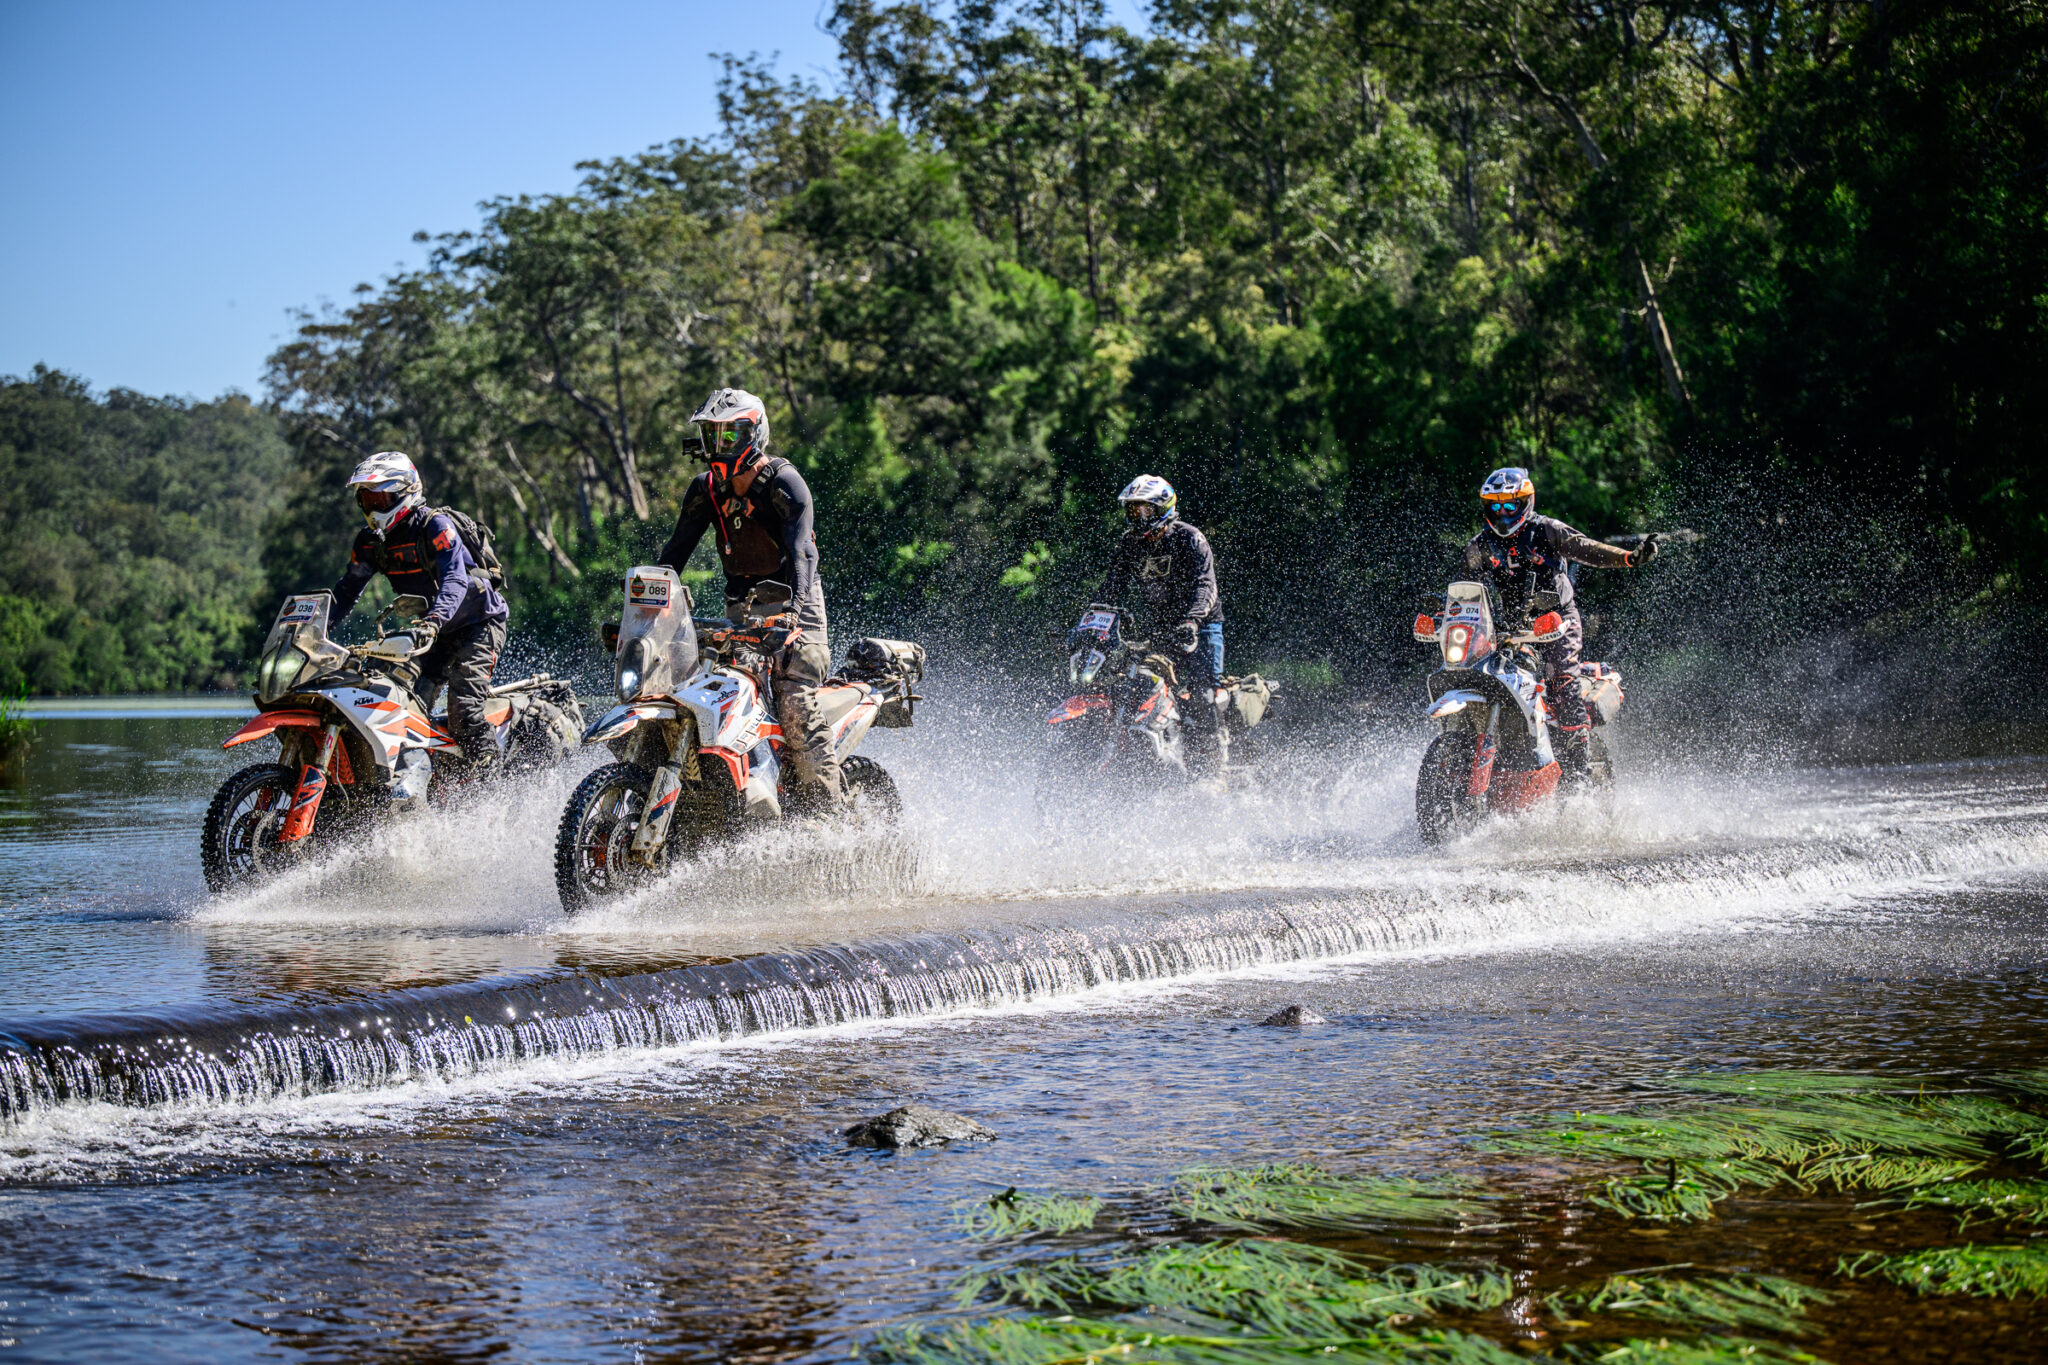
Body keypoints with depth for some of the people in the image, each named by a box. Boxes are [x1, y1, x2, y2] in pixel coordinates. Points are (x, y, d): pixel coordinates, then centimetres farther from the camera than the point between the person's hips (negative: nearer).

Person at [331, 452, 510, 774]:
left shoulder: (435, 525, -20)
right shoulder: (371, 541, 2)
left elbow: (455, 580, -33)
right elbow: (347, 590, 8)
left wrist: (432, 622, -50)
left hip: (478, 624, -7)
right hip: (433, 633, 7)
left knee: (464, 711, -23)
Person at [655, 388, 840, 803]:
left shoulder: (783, 483, -15)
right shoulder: (706, 489, 6)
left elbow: (801, 553, -26)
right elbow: (675, 551, 7)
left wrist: (792, 613, -40)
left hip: (792, 601, -7)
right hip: (741, 606, 7)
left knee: (794, 705, -20)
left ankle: (827, 808, -19)